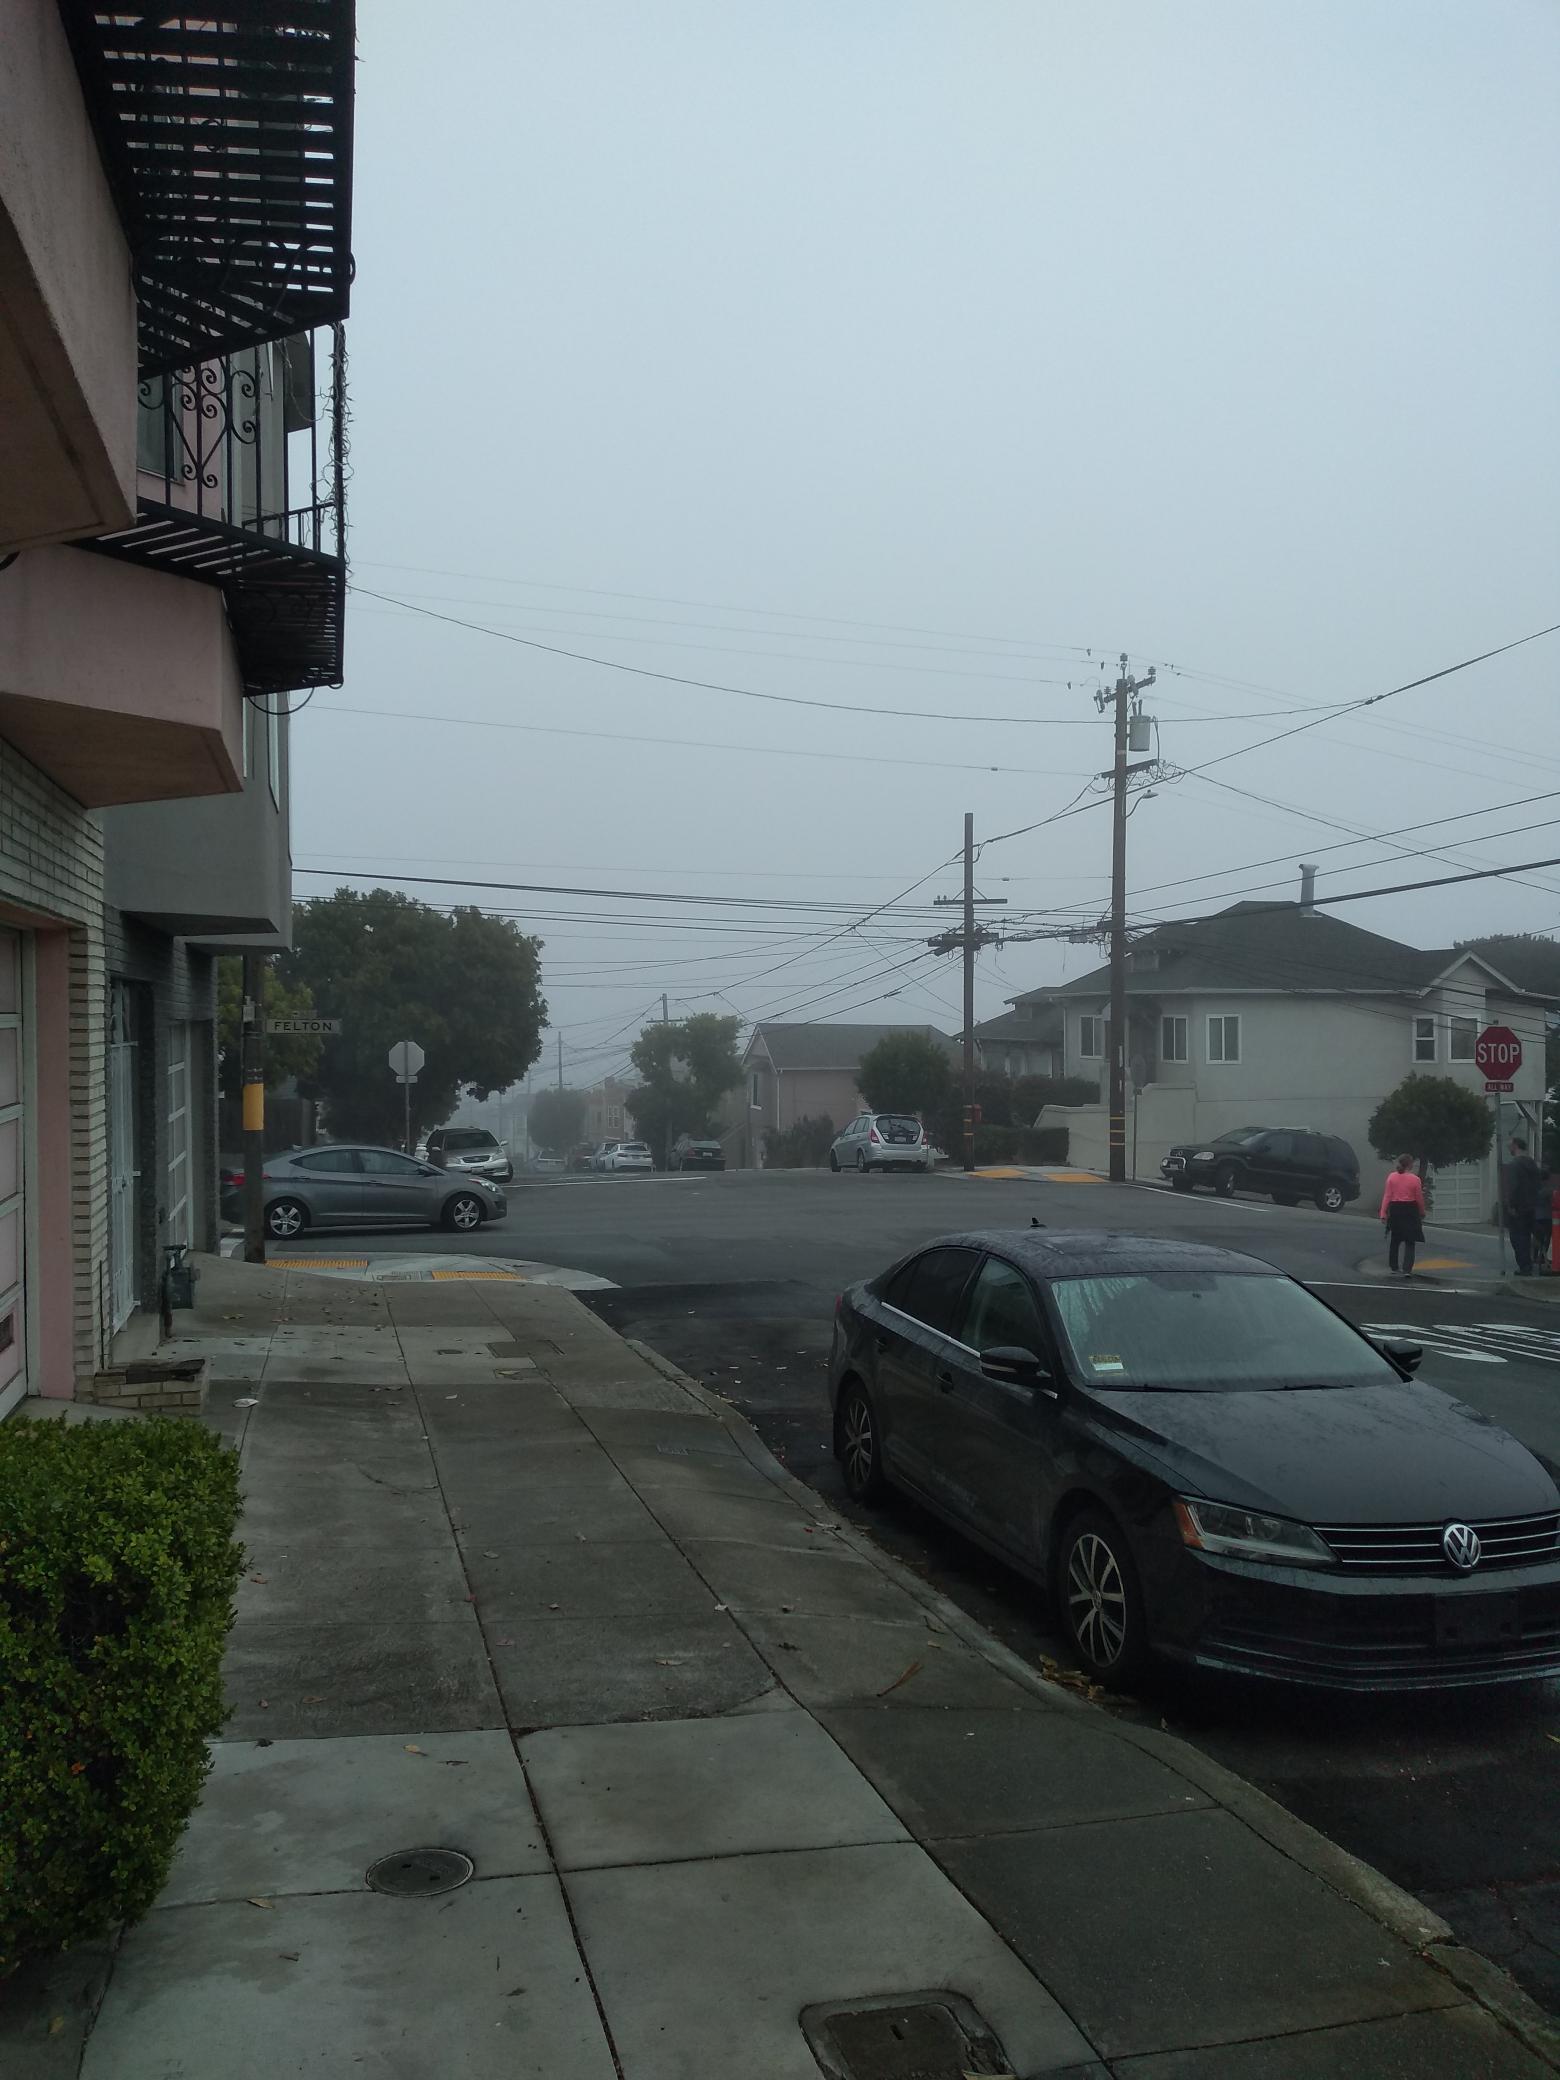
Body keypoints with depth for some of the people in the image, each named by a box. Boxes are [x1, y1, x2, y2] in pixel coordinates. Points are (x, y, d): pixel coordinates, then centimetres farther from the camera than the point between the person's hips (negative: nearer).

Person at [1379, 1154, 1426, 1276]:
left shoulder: (1392, 1177, -3)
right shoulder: (1415, 1179, -10)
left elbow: (1387, 1196, -4)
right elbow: (1419, 1198, -3)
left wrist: (1383, 1212, -2)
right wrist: (1422, 1212, 13)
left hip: (1395, 1210, 3)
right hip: (1410, 1210, -3)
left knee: (1394, 1240, 18)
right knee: (1410, 1243, 3)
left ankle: (1393, 1267, 27)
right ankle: (1406, 1269, -8)